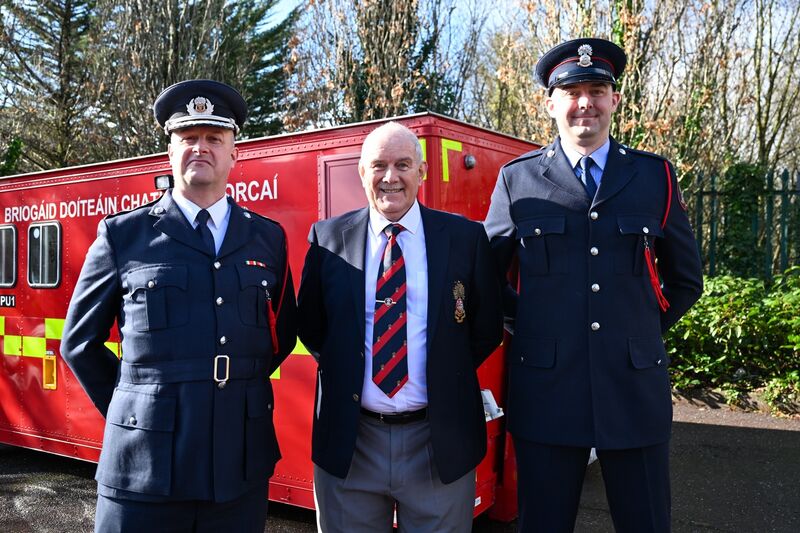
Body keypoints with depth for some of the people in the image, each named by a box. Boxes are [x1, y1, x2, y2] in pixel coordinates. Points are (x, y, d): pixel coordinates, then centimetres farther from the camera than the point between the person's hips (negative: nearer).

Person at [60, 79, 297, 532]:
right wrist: (131, 409, 6)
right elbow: (80, 342, 7)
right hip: (145, 465, -2)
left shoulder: (268, 238, 7)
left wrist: (241, 391, 9)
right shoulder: (122, 235, 0)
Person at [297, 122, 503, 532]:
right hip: (348, 441, 1)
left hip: (441, 441, 0)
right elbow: (310, 327, 9)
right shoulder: (328, 238, -1)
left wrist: (446, 377, 0)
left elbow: (487, 329, 5)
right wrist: (343, 370, 0)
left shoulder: (465, 238, -3)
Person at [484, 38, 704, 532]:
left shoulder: (656, 176, 6)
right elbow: (487, 272, 13)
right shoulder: (517, 179, 3)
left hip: (637, 388, 1)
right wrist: (526, 322, 4)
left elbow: (686, 279, 15)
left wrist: (645, 328, 8)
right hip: (545, 393, -1)